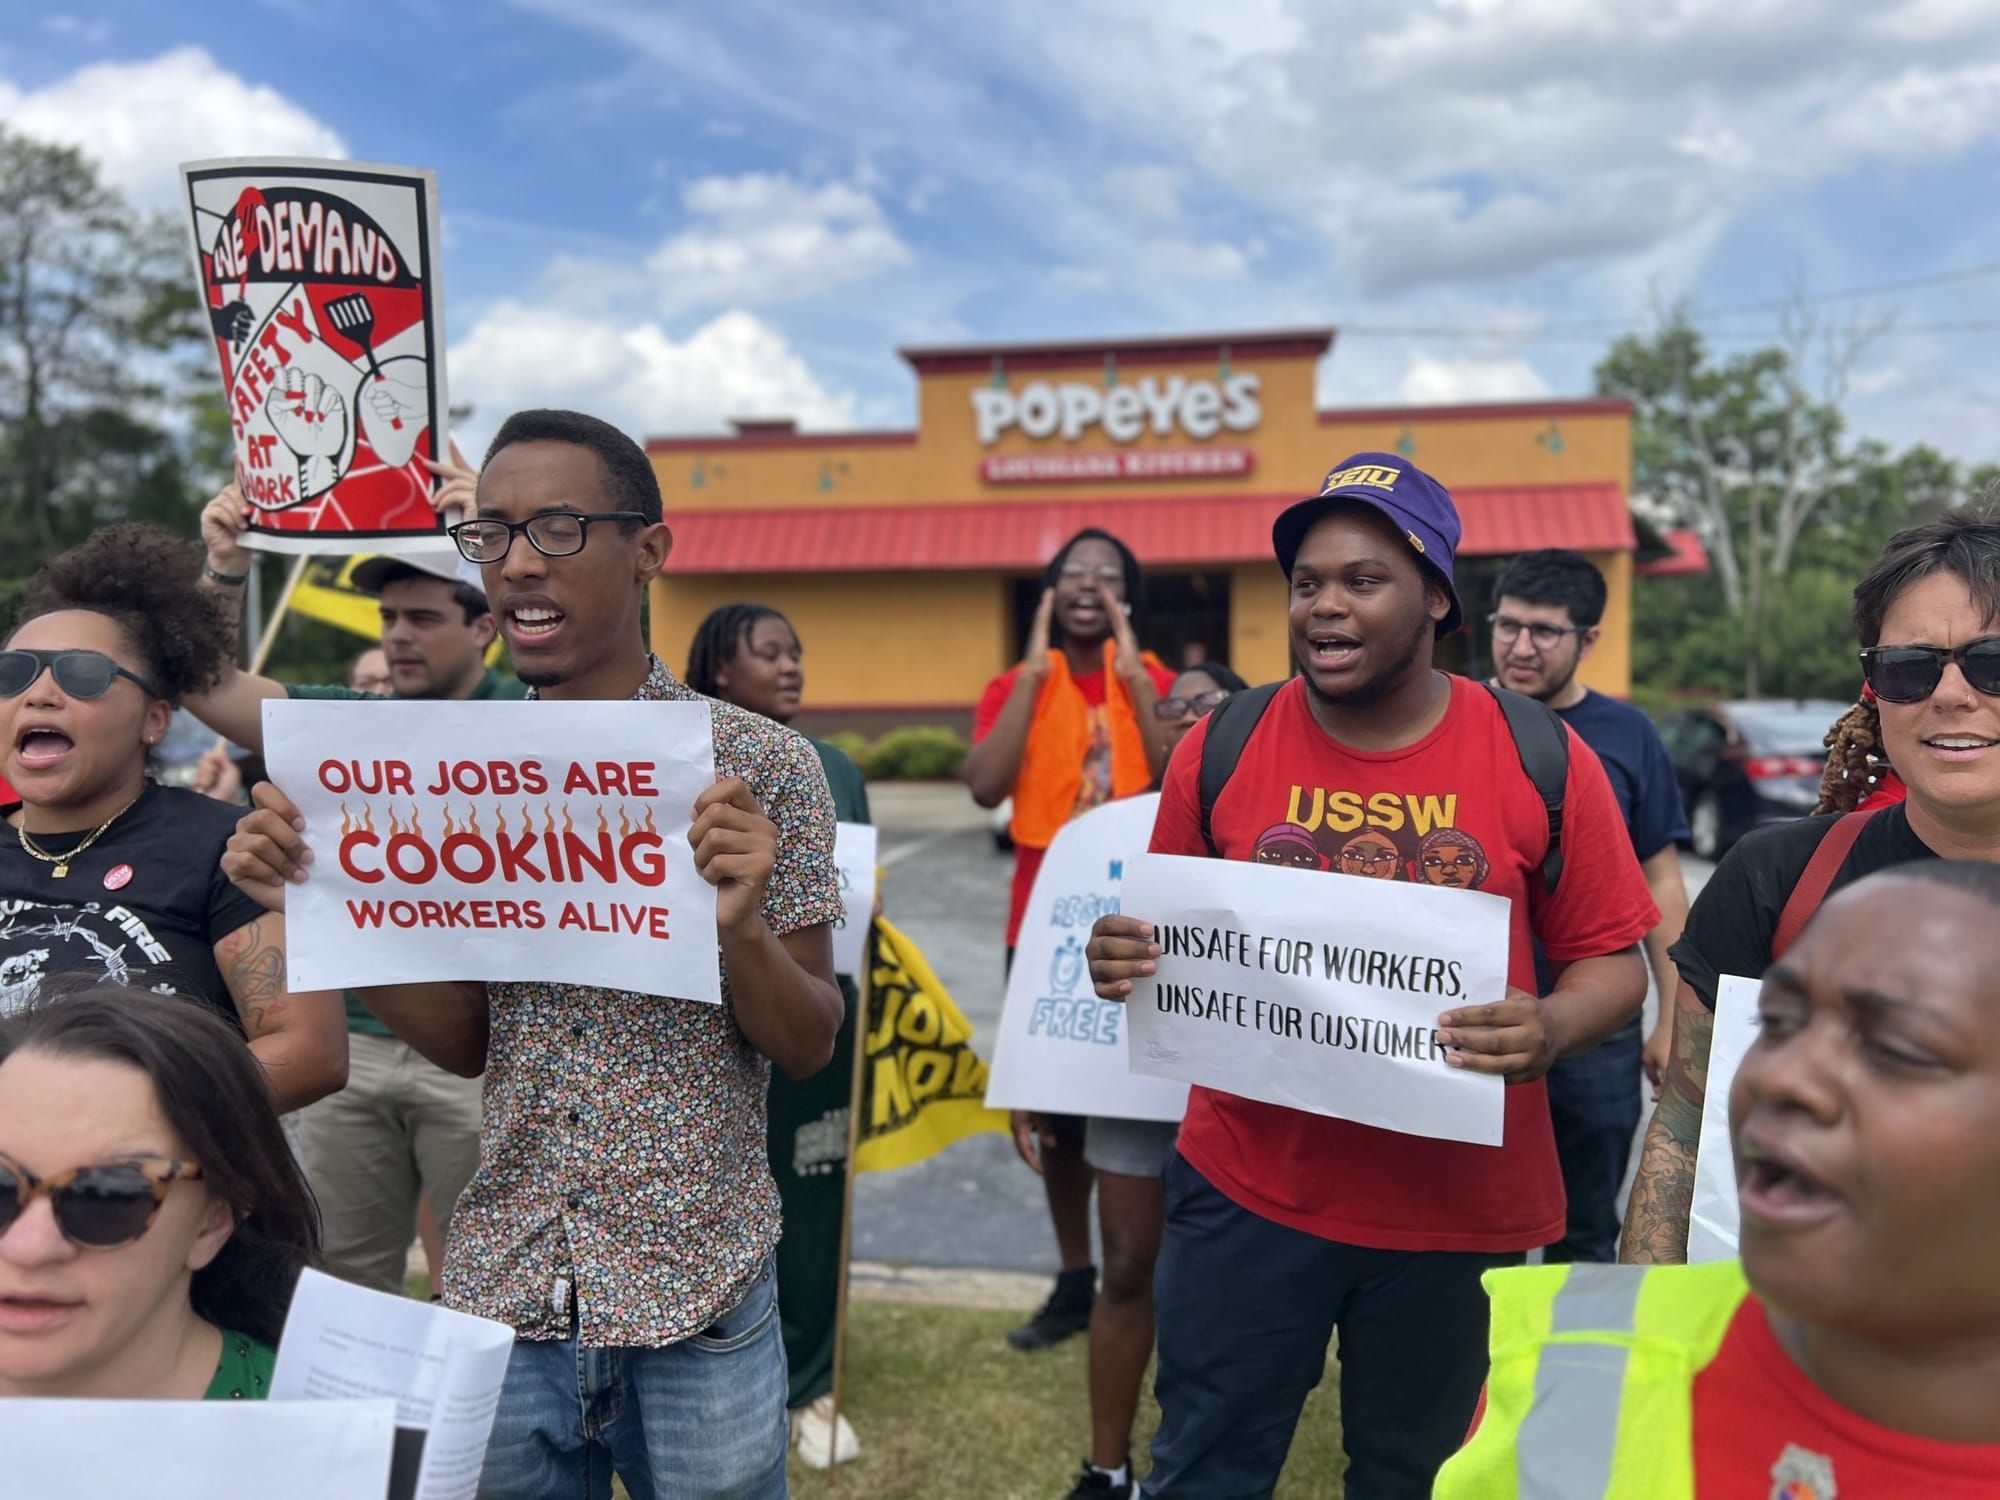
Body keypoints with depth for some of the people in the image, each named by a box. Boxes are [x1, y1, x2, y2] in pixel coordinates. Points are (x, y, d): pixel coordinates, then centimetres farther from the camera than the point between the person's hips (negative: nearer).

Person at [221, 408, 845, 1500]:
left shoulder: (760, 764, -10)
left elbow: (809, 1047, -7)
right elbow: (465, 1040, 5)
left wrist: (738, 925, -27)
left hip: (696, 1306, -3)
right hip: (505, 1295, 3)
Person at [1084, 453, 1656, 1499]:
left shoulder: (1540, 758, -6)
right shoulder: (1223, 745, -3)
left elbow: (1611, 962, 0)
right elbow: (1171, 942, 7)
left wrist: (1550, 1031, -21)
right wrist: (1126, 961, -16)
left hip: (1456, 1209, 0)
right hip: (1246, 1190, 1)